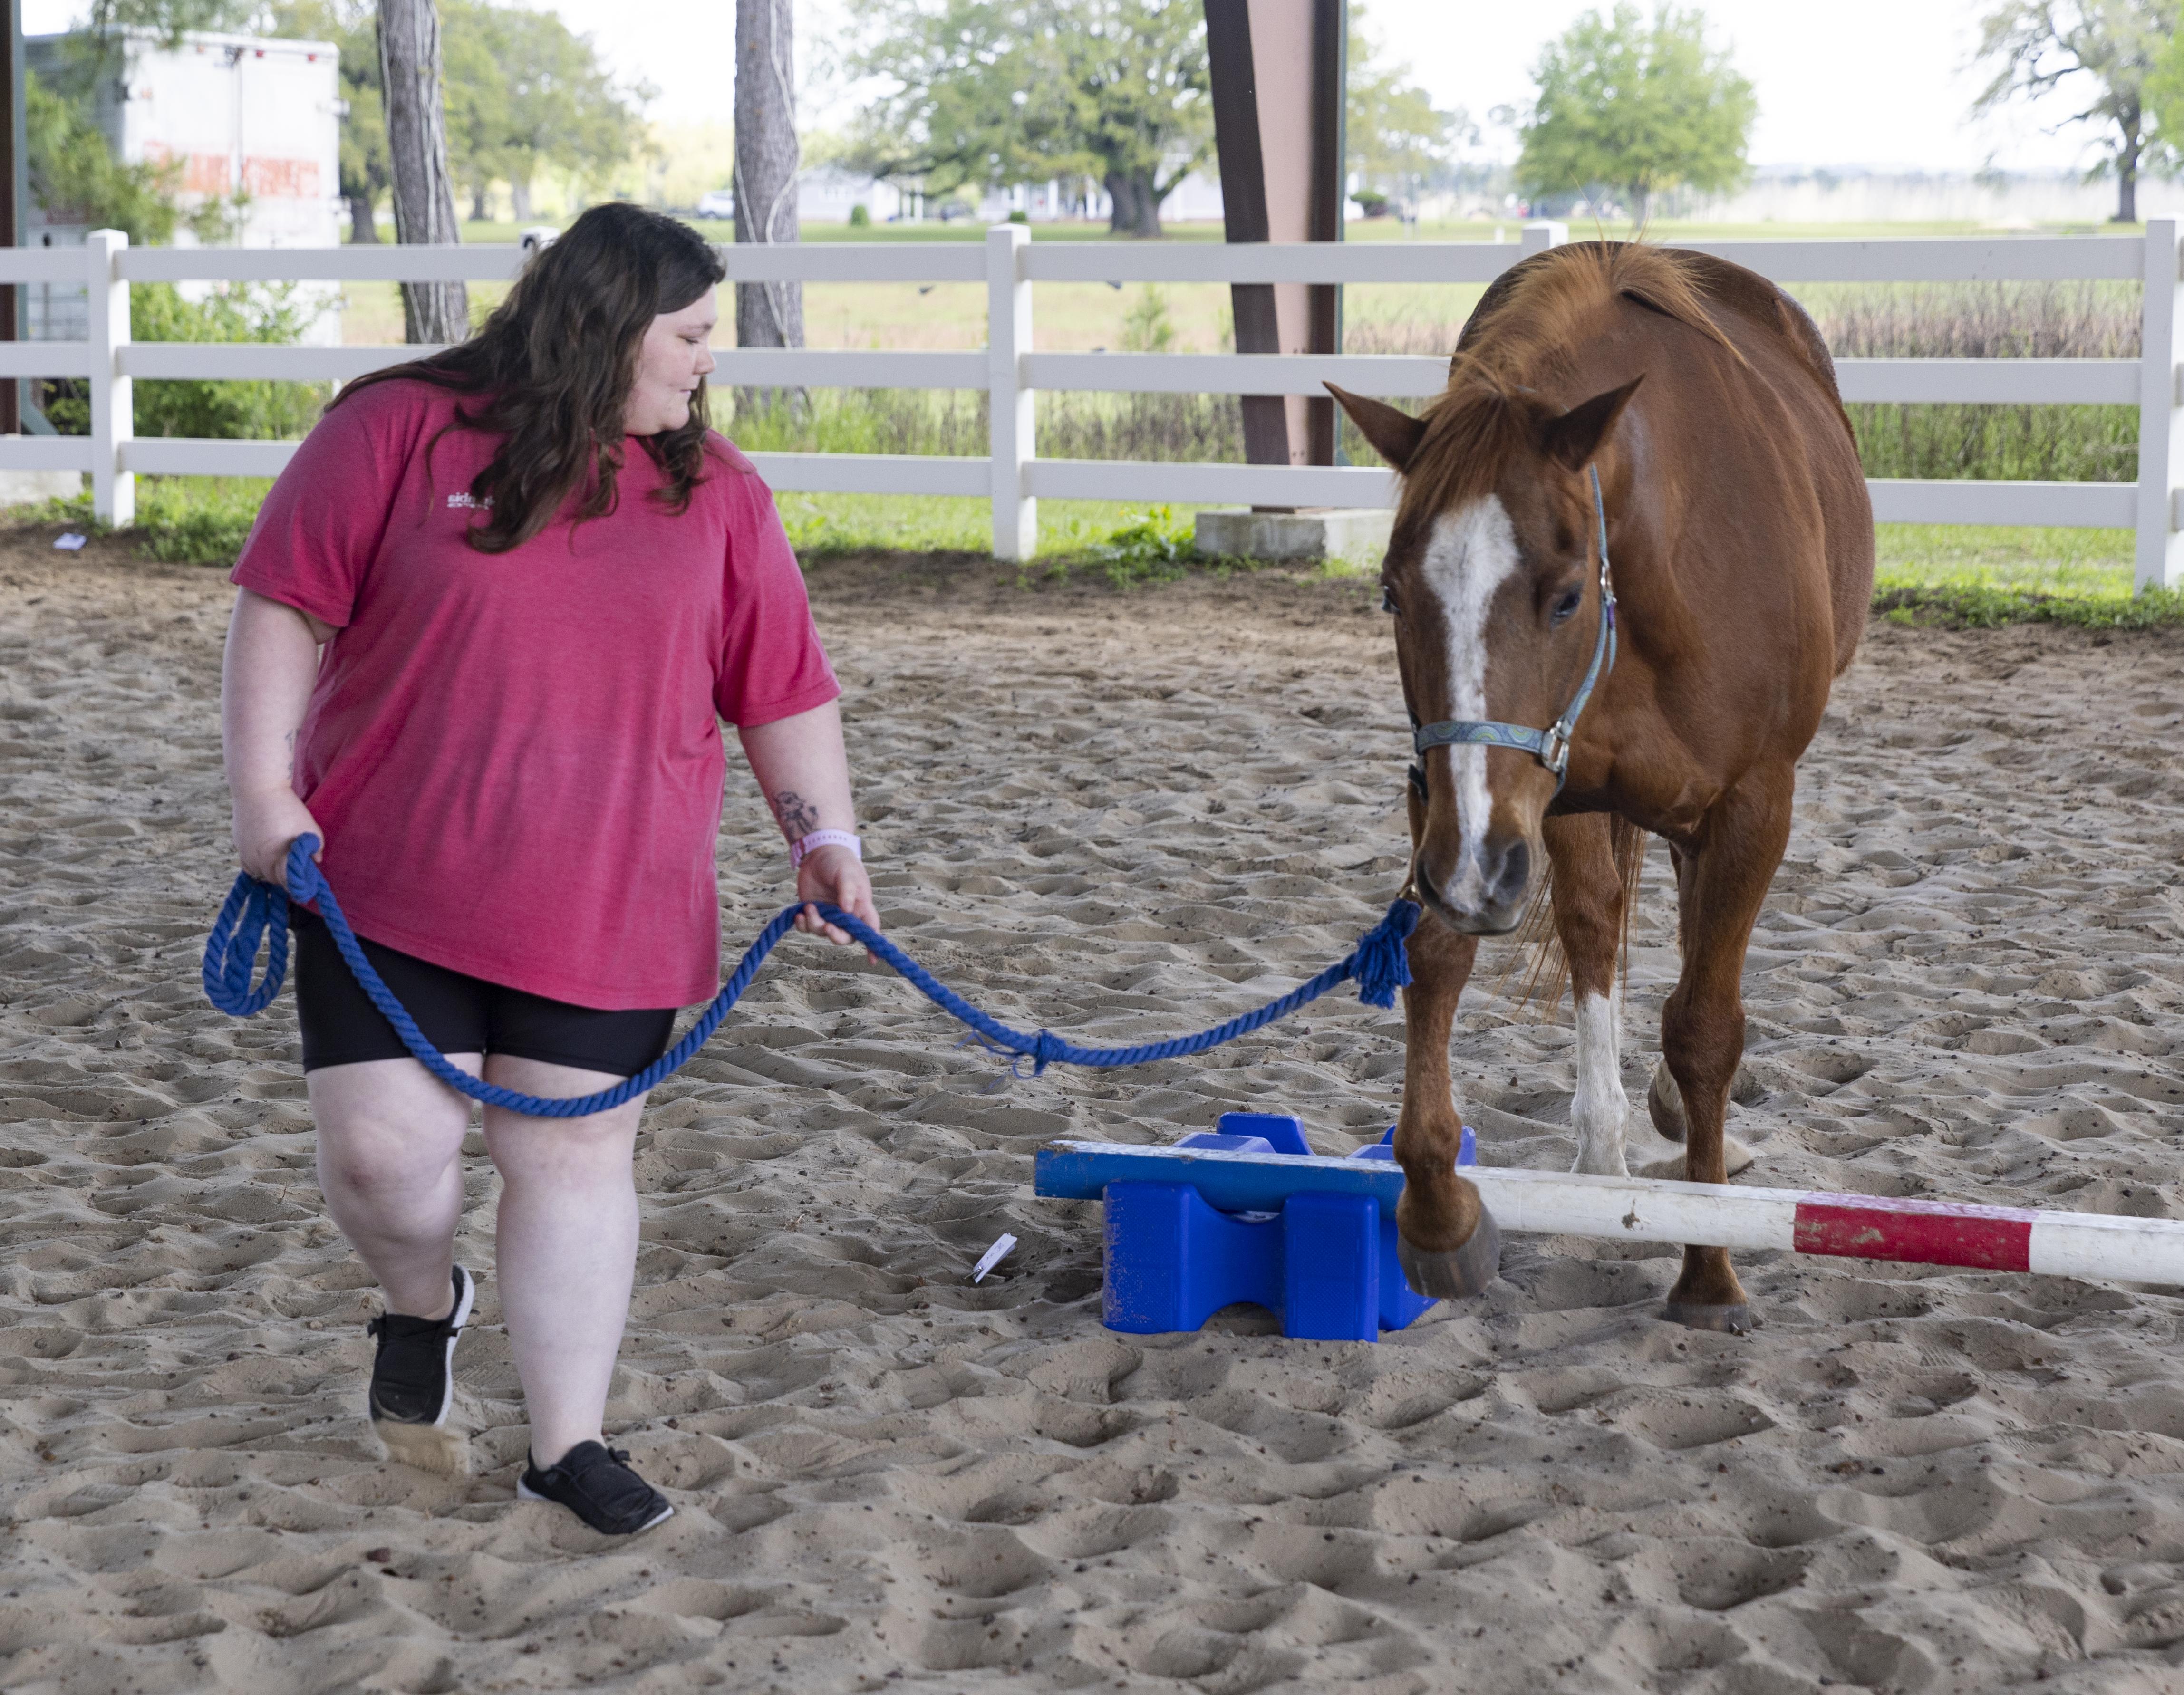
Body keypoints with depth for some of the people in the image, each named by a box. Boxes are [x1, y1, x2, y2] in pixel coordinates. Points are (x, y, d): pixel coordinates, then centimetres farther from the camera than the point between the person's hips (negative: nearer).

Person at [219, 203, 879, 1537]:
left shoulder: (714, 491, 7)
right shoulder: (398, 432, -3)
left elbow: (787, 689, 10)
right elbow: (285, 610, -3)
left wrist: (824, 836, 1)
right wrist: (266, 793, -9)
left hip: (606, 902, 2)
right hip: (392, 883, -2)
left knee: (579, 1150, 3)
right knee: (385, 1147, -5)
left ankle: (569, 1441, 14)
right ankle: (426, 1306, 29)